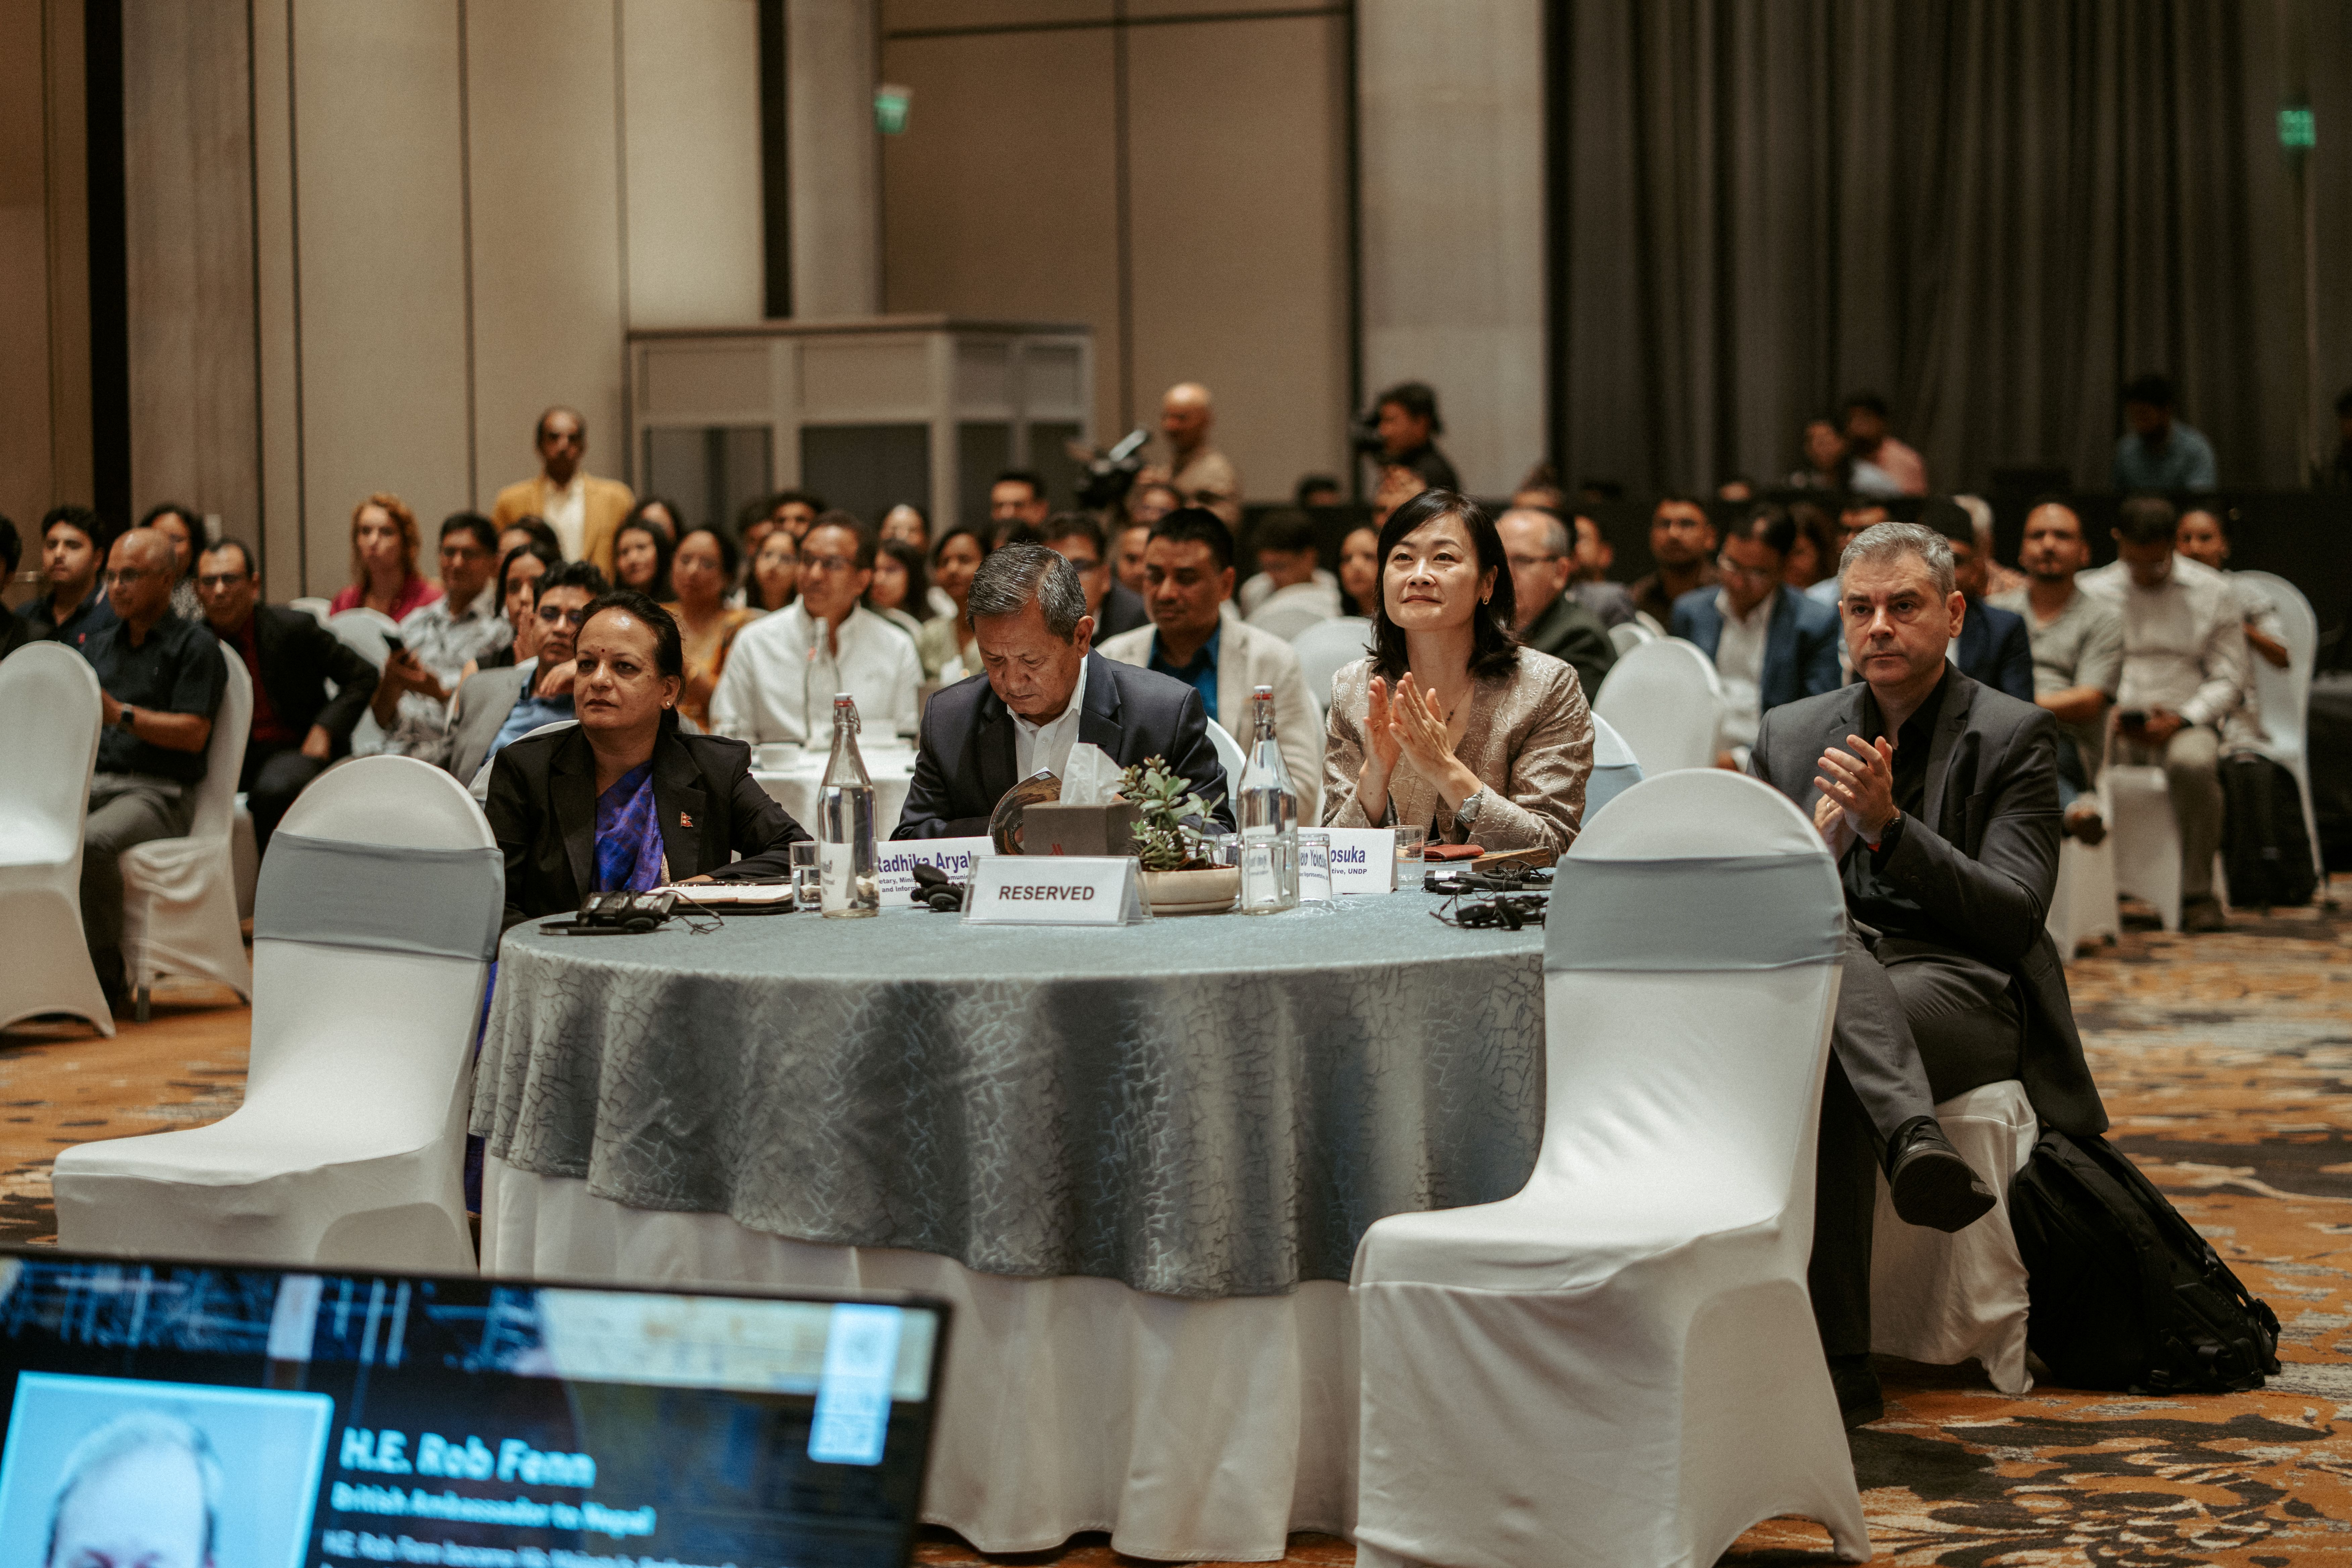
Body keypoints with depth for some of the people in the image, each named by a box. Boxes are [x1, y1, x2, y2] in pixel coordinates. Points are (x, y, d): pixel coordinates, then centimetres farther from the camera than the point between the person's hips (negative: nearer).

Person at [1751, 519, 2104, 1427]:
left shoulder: (2013, 737, 5)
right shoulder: (1789, 736, 17)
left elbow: (2014, 916, -7)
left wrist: (1889, 826, -18)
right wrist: (1818, 843, -11)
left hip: (1960, 991, -3)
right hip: (1818, 977, 3)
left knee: (1824, 1058, -37)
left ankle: (1838, 1364, -40)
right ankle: (1916, 1140, -57)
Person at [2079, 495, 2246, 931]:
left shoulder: (2212, 592, 9)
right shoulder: (2090, 591, 11)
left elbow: (2228, 679, 6)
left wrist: (2181, 720, -12)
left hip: (2183, 725, -1)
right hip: (2109, 725, 1)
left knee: (2193, 763, -38)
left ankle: (2197, 894, -25)